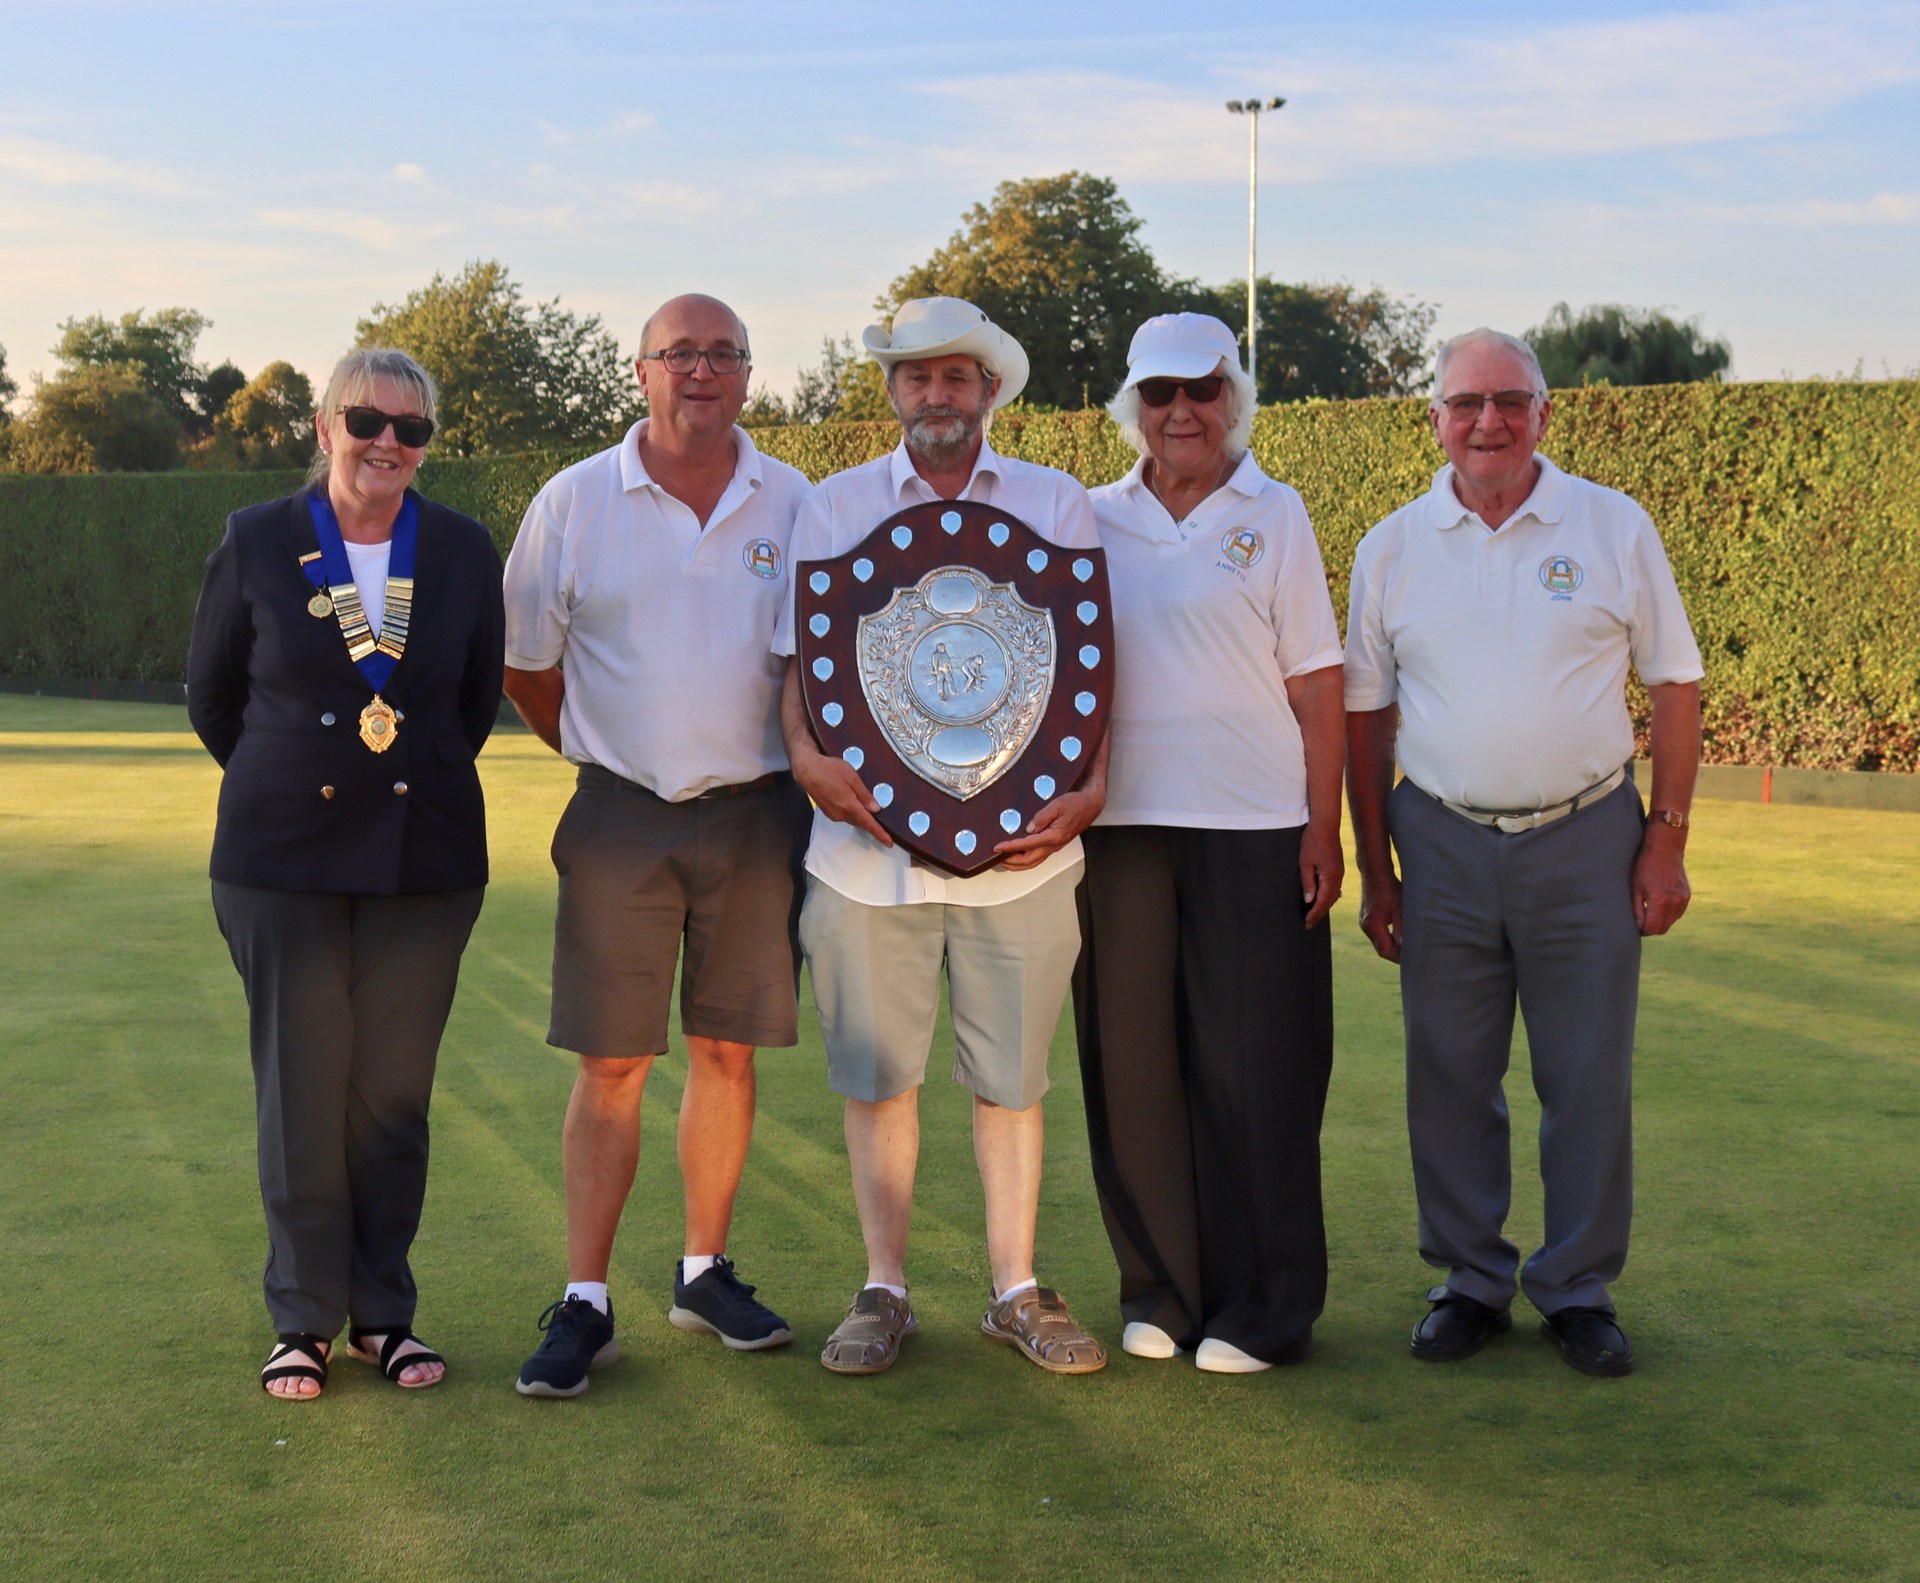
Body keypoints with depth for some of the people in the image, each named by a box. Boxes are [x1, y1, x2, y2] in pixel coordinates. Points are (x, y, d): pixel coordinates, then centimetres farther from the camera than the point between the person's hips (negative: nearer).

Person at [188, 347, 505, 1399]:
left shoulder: (466, 552, 4)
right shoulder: (255, 543, 0)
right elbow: (212, 694, 9)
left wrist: (419, 784, 11)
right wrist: (285, 785, 12)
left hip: (425, 860, 1)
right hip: (285, 861, -1)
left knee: (394, 1092, 6)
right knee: (300, 1090, 3)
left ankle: (383, 1311, 18)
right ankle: (304, 1320, 14)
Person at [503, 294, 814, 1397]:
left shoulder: (797, 506, 3)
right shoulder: (574, 503, 0)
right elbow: (529, 666, 8)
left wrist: (812, 769, 6)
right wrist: (611, 758, 10)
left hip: (756, 813, 1)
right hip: (621, 818, -1)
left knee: (728, 1051, 8)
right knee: (612, 1063, -1)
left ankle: (706, 1273, 22)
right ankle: (584, 1303, 5)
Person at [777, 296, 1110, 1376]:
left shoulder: (1059, 505, 9)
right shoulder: (837, 507, 10)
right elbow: (801, 658, 8)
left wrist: (1090, 785, -8)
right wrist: (806, 754, -11)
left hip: (1021, 842, 0)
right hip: (869, 838, 0)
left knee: (1012, 1075, 6)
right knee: (878, 1072, 5)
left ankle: (1019, 1290, 18)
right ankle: (884, 1293, 17)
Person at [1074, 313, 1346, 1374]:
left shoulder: (1274, 515, 4)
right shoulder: (1093, 522, 10)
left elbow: (1316, 687, 1)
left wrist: (1323, 830, -5)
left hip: (1254, 830, -2)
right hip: (1122, 823, 3)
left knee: (1255, 1074, -1)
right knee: (1135, 1066, 5)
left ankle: (1263, 1309, 8)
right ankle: (1159, 1291, 17)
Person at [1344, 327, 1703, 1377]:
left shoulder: (1615, 529, 1)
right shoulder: (1392, 548, 5)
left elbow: (1675, 685, 4)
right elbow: (1365, 714, 9)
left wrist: (1667, 838, -2)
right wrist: (1374, 867, 5)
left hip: (1586, 840, -1)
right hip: (1443, 845, 1)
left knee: (1588, 1080, 3)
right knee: (1449, 1077, 7)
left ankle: (1579, 1290, 17)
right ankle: (1470, 1280, 21)